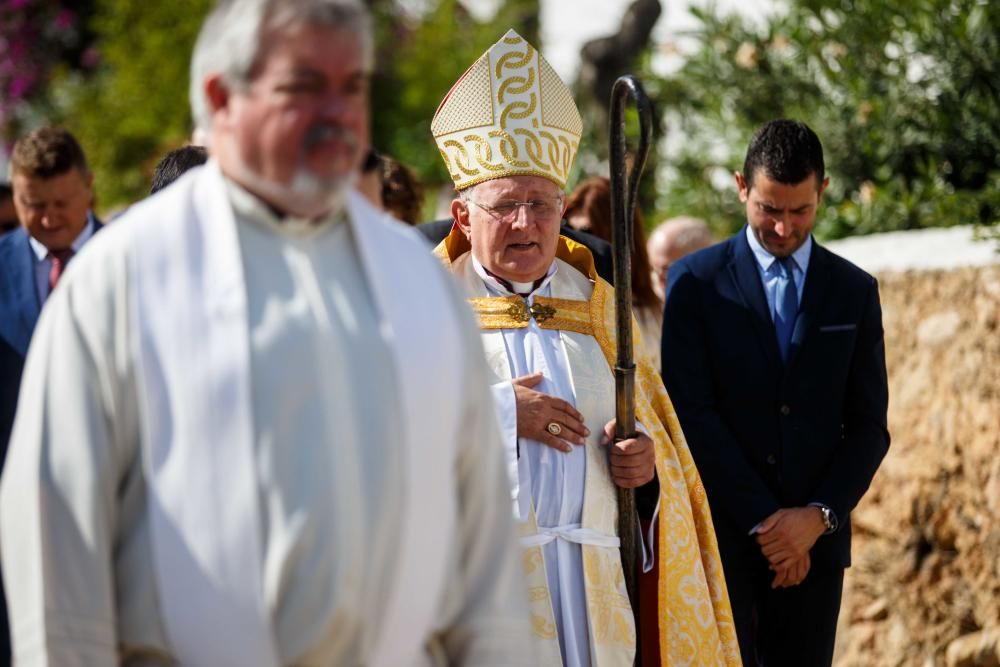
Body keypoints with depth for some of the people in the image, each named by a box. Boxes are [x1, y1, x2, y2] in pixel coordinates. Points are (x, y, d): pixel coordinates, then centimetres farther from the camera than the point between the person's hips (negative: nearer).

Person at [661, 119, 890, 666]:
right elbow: (692, 414, -6)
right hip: (722, 533, -2)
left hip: (816, 538, 2)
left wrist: (820, 517, -9)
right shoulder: (696, 281, 1)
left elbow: (869, 426, 6)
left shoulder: (855, 291, 9)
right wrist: (764, 521, -10)